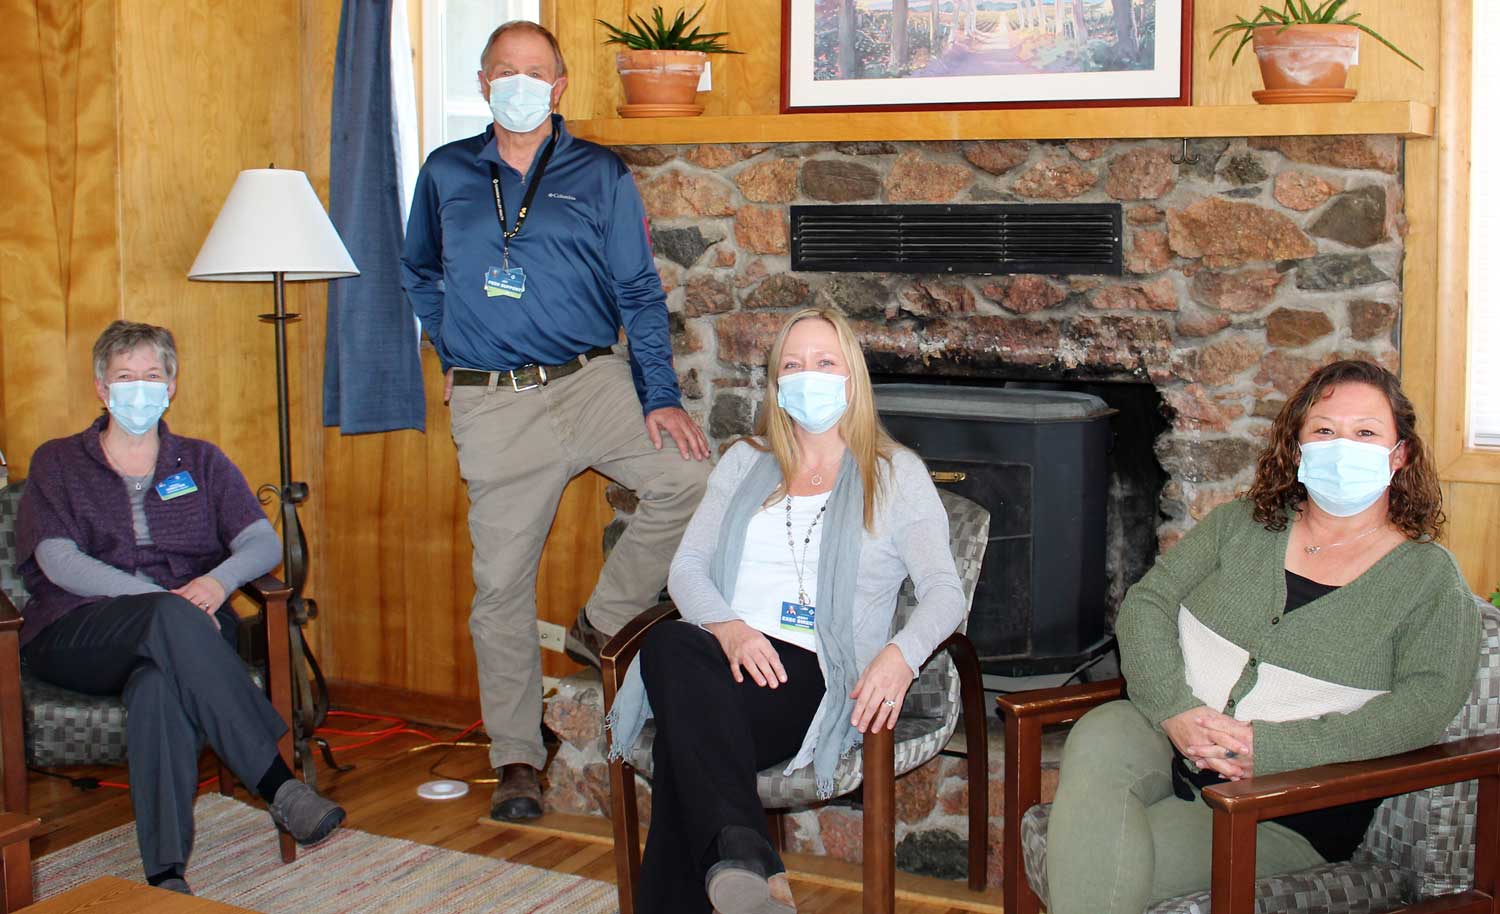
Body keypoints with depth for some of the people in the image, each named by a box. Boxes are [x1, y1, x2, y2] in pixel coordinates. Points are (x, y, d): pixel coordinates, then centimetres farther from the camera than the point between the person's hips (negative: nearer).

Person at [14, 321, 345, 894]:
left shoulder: (201, 462, 22)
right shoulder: (57, 463, 17)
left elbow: (263, 543, 8)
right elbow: (58, 562, -1)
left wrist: (220, 579, -17)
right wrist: (161, 598, -16)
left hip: (187, 630, 2)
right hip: (75, 637, -2)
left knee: (160, 680, -37)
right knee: (173, 618, -37)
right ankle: (280, 788, -43)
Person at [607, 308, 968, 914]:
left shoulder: (895, 473, 14)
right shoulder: (744, 463, 25)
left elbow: (944, 591, 1)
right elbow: (687, 567, 15)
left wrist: (900, 655, -24)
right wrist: (728, 627, -10)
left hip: (814, 679, -3)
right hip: (725, 654, 3)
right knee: (668, 644, -39)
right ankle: (746, 860, -52)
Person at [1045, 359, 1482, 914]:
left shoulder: (1430, 578, 3)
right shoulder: (1241, 524, 13)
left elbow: (1426, 704, -11)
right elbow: (1146, 604, 6)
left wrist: (1272, 748, -21)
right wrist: (1174, 709, -15)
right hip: (1168, 732, 4)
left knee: (1120, 862, -29)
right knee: (1097, 743, -32)